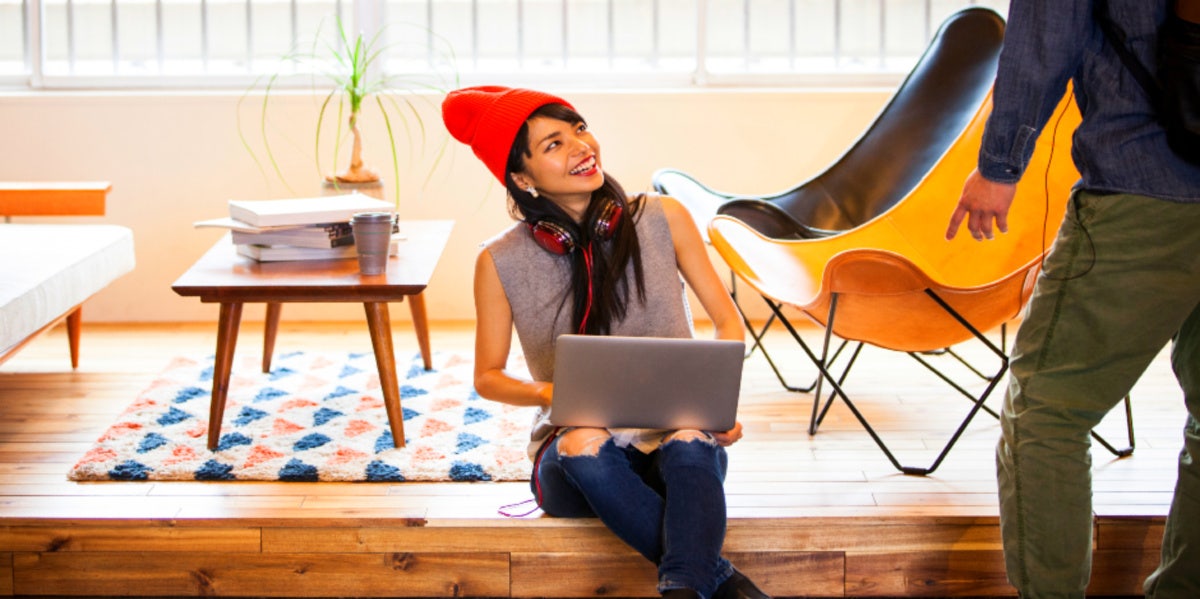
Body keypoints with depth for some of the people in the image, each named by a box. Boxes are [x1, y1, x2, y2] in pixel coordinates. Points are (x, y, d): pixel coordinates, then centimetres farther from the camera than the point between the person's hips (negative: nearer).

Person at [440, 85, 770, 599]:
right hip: (578, 461, 0)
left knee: (691, 443, -35)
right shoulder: (501, 262, -1)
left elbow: (727, 319, 7)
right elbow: (487, 377, 7)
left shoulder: (661, 219, 1)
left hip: (674, 440, 0)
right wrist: (550, 394, -15)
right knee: (583, 442, -36)